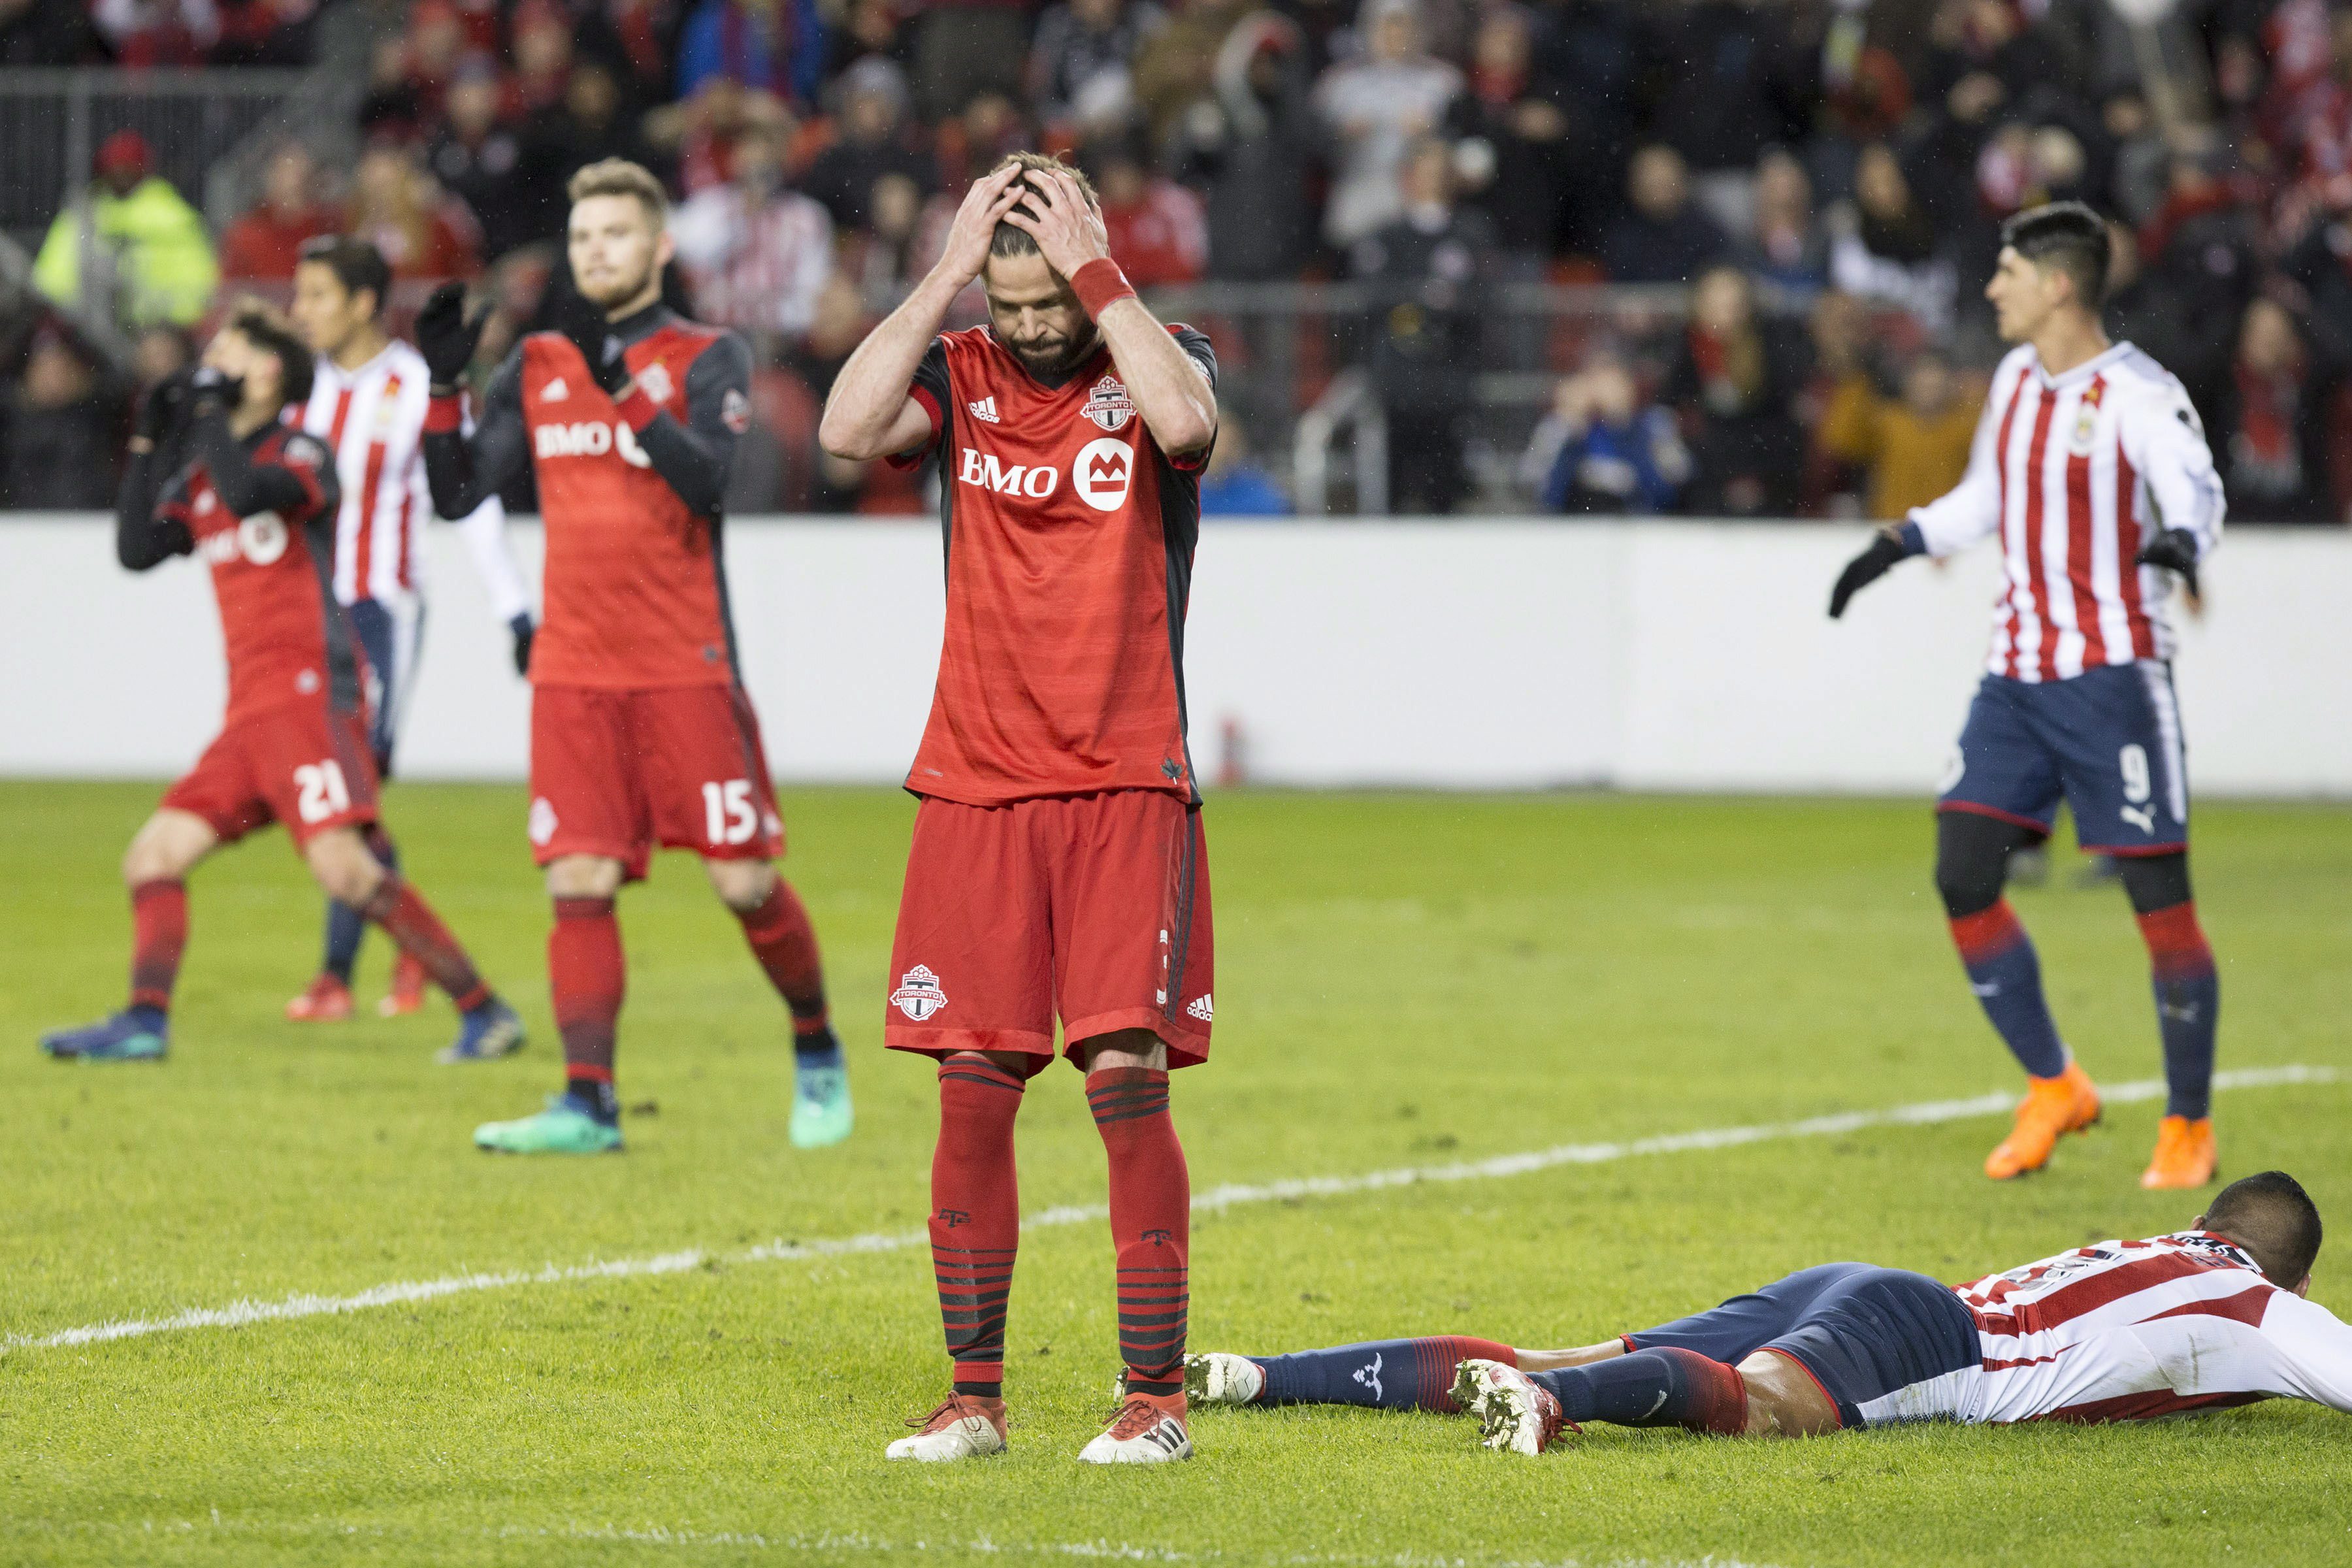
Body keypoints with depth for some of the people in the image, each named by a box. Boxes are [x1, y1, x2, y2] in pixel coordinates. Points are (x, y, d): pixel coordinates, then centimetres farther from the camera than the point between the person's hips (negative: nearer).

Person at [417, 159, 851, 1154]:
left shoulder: (706, 359, 0)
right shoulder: (536, 367, 12)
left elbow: (707, 479, -17)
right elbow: (458, 494, 8)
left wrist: (620, 382, -24)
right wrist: (444, 384, -5)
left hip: (686, 669, -3)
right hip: (573, 672, 3)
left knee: (744, 882, -1)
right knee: (579, 883, -7)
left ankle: (817, 1052, 22)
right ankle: (588, 1103, -8)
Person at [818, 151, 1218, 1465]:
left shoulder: (1155, 365, 2)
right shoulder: (960, 376, 7)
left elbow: (1183, 419, -22)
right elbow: (847, 428, -13)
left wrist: (1094, 271, -16)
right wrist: (946, 276, -12)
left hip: (1127, 790, -2)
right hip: (977, 789, 2)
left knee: (1128, 1072, -10)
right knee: (974, 1088, 1)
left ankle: (1158, 1394, -3)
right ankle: (976, 1396, 9)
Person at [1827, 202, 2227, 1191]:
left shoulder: (2138, 394, -12)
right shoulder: (2018, 377, 11)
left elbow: (2197, 493, -29)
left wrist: (2180, 543, -50)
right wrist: (1899, 545, 23)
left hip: (2113, 674, -7)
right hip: (2017, 674, 7)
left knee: (2159, 895, -5)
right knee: (1962, 874, -2)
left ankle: (2189, 1127, 8)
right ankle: (2053, 1089, 14)